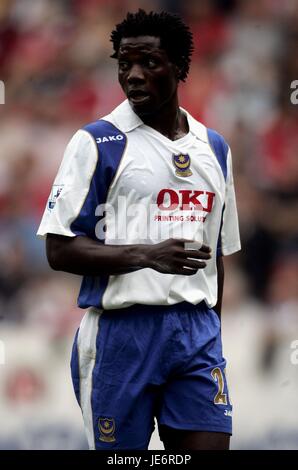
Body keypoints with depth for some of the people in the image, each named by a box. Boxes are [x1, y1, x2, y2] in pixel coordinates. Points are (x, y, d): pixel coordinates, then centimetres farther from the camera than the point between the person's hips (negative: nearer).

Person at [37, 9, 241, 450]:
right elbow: (60, 250, -8)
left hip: (198, 331, 4)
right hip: (120, 331, -4)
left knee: (210, 442, -5)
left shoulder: (214, 148, 14)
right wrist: (147, 255, -20)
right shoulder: (97, 143, -2)